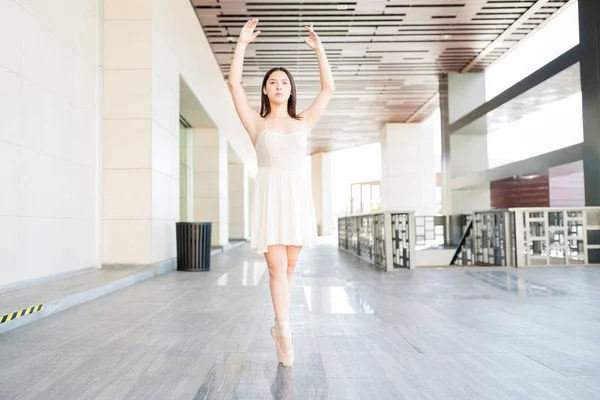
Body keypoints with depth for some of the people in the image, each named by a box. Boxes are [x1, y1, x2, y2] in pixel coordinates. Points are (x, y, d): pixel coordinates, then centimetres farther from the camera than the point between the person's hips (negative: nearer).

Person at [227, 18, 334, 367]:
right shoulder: (257, 123, 9)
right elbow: (234, 83, 2)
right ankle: (285, 330, -6)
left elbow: (329, 89, 10)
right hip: (270, 196, -2)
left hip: (298, 195, 2)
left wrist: (319, 49, 10)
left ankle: (280, 327, 23)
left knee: (289, 267, 8)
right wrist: (242, 43, 2)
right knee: (276, 266, -10)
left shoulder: (302, 122, 14)